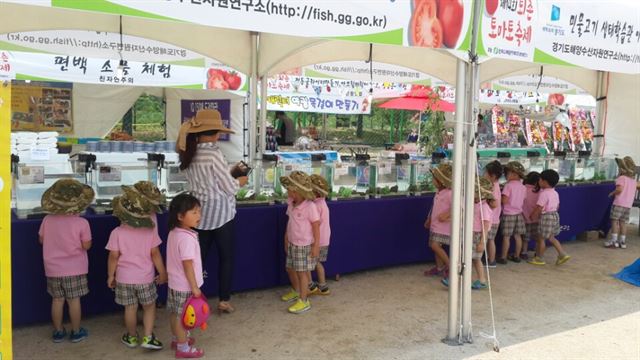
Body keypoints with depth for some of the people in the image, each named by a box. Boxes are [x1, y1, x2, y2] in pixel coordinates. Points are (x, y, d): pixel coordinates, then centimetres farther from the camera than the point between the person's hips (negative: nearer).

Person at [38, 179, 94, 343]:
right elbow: (86, 246, -13)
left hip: (53, 268, 3)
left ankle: (58, 332, 25)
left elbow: (41, 240, 6)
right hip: (75, 269, -3)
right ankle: (76, 332, 18)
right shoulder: (81, 223, -17)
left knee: (57, 300, 14)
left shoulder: (47, 220, -7)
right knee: (74, 300, 7)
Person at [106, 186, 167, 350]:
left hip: (124, 278, 1)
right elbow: (155, 254, -8)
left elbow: (113, 256, -9)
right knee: (149, 306, 15)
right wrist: (162, 273, 2)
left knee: (130, 308, 14)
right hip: (145, 277, 0)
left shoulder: (117, 233, -11)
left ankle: (132, 337, 30)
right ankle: (148, 337, 10)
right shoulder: (150, 231, -10)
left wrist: (110, 275, 4)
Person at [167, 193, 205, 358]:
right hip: (185, 285, -9)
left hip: (175, 282, 9)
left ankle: (178, 339, 41)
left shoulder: (173, 233, 2)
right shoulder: (187, 238, -28)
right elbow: (187, 265, -26)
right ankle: (183, 348, 20)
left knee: (175, 314, 22)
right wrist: (195, 287, -18)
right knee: (182, 317, 6)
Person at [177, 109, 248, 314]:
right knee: (226, 257, 10)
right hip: (220, 214, -6)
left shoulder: (189, 154, 2)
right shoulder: (213, 154, -21)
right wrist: (240, 181, 3)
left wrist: (229, 176, 12)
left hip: (200, 213, 6)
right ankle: (224, 301, 16)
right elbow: (230, 188, -17)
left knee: (199, 257, 13)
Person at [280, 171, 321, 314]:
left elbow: (316, 226, -18)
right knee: (290, 269, 19)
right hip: (292, 243, 8)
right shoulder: (291, 204, 0)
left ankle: (304, 301, 13)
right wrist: (286, 239, 13)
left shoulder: (309, 206, -22)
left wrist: (316, 246, -16)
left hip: (304, 245, -8)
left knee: (301, 272, 0)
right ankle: (296, 291, 43)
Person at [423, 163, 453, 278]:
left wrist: (446, 215, -26)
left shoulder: (449, 193, -18)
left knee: (435, 245, -14)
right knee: (436, 246, 13)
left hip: (443, 226, -9)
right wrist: (429, 219, 25)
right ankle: (439, 268, 25)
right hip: (435, 224, 9)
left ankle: (450, 266, -1)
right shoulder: (438, 193, 10)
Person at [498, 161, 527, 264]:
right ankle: (517, 256, 20)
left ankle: (503, 257, 3)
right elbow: (523, 201, 10)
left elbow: (504, 200, -20)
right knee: (517, 236, 12)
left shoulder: (508, 185, -15)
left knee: (506, 236, -1)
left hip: (508, 214, -6)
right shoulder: (523, 187, 4)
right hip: (519, 213, 6)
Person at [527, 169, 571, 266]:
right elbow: (557, 206, 17)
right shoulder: (555, 193, 9)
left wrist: (533, 216, -8)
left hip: (546, 217, -9)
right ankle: (562, 254, 13)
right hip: (555, 215, 9)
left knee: (541, 238, 3)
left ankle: (540, 259, 12)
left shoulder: (544, 194, -19)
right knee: (551, 237, 19)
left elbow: (539, 207, -21)